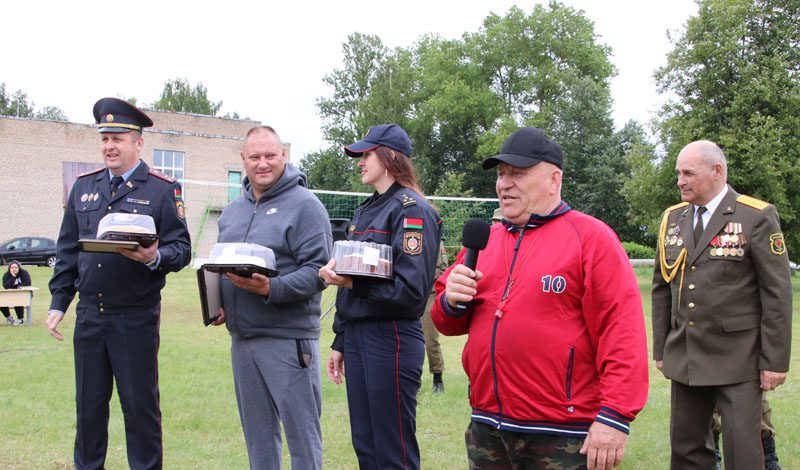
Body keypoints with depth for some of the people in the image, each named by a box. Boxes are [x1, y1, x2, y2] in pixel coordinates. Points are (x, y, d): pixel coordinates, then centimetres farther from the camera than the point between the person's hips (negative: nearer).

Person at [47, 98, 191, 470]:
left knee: (141, 406, 4)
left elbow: (181, 250, -5)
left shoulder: (163, 189, -3)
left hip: (136, 317, -4)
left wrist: (155, 257, -26)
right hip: (89, 314, 4)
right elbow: (67, 251, 13)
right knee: (89, 405, 12)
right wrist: (58, 303, 8)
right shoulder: (83, 186, 10)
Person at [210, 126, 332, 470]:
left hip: (288, 337, -7)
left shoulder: (304, 204, -7)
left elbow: (318, 270, -14)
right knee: (257, 434, 16)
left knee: (302, 431, 0)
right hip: (241, 337, 7)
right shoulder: (233, 210, 15)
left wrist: (271, 289, -26)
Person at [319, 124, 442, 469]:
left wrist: (351, 282, -21)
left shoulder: (410, 209, -10)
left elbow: (411, 289, -18)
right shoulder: (365, 210, 17)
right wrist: (340, 343, 20)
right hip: (357, 336, 9)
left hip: (391, 340, -9)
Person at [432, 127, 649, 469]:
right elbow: (449, 323, 15)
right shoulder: (484, 240, 10)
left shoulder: (590, 237, -7)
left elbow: (622, 332, -13)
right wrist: (452, 303, -7)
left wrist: (615, 417, -19)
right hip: (486, 428, 6)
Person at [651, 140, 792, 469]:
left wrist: (775, 360, -11)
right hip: (684, 356, 5)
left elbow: (777, 292, -8)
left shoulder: (757, 217, -6)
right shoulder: (672, 219, 9)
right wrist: (661, 349, 10)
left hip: (737, 358, -5)